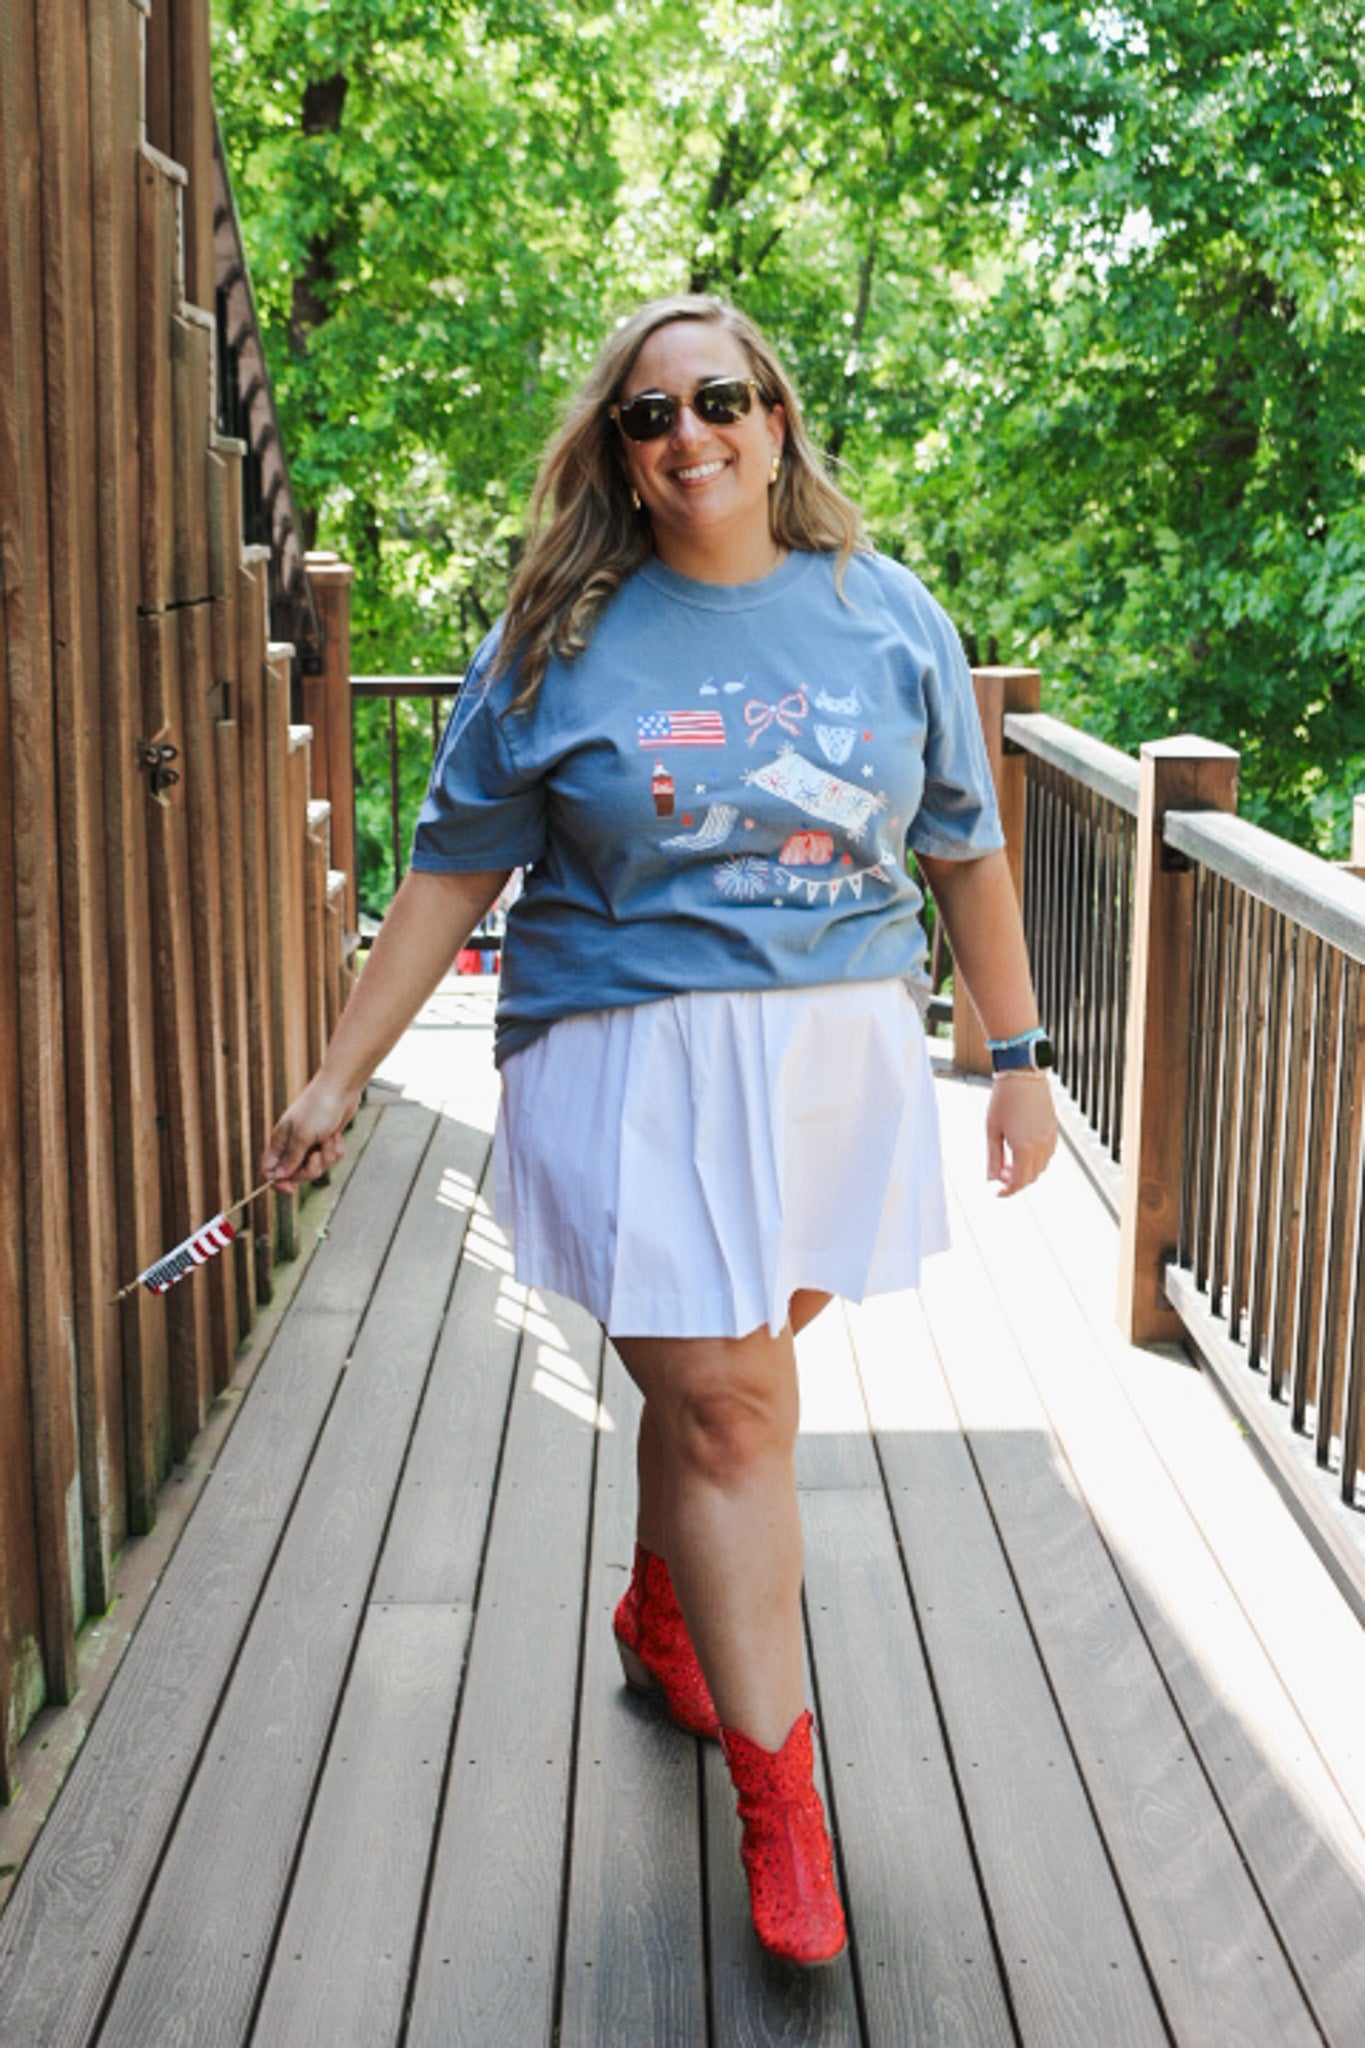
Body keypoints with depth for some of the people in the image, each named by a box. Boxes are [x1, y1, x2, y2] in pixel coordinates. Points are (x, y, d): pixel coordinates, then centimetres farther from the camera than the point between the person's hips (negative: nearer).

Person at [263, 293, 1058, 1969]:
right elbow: (451, 873, 2)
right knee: (724, 1403, -5)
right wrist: (339, 1078, 0)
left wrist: (1016, 1056, 12)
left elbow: (965, 853, 12)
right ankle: (778, 1797, 7)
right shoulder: (559, 641, 0)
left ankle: (662, 1612, 43)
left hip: (839, 1055, 3)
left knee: (722, 1375, 13)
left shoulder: (887, 617, 6)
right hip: (635, 1060, -2)